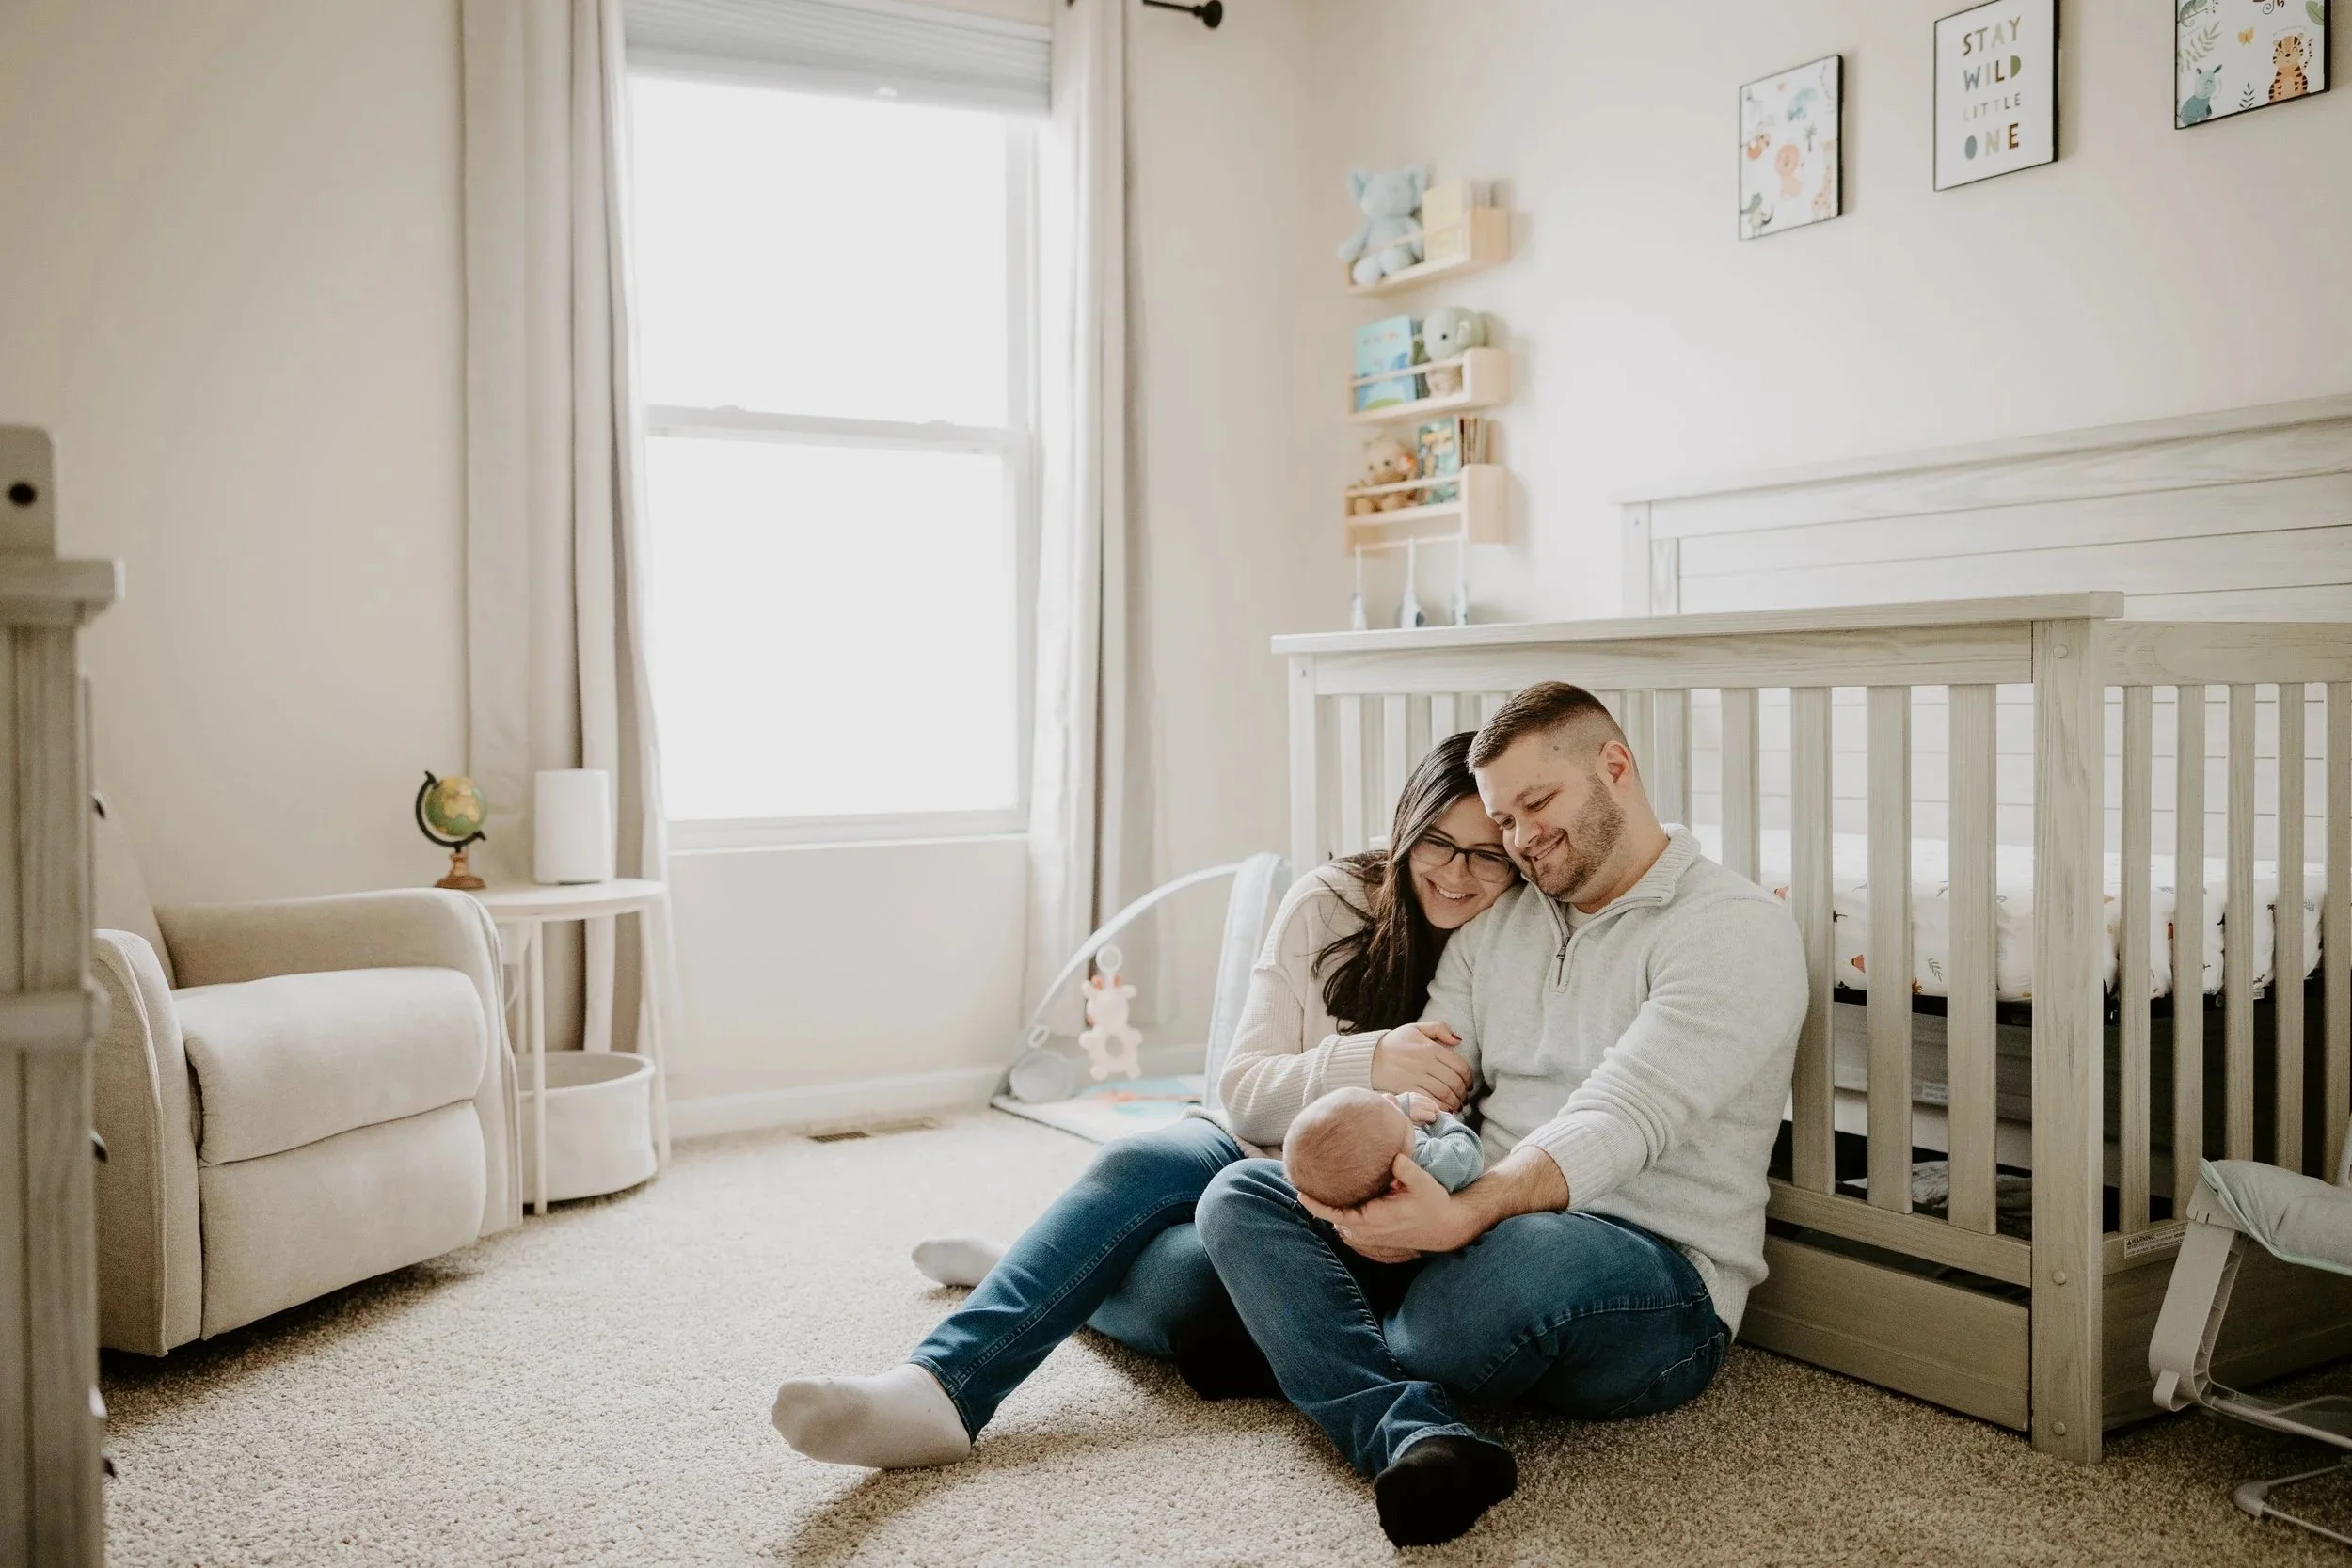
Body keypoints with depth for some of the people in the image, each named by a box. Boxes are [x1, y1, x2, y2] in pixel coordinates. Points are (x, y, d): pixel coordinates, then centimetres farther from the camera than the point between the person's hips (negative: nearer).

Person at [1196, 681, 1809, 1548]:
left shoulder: (1738, 928, -7)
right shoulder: (1496, 918, 16)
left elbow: (1619, 1120, -21)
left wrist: (1464, 1216, -35)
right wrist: (1383, 1175, -18)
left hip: (1658, 1287, -6)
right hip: (1479, 1232, 7)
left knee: (1523, 1256, -40)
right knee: (1240, 1195, -10)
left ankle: (1325, 1352, -7)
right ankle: (1415, 1438, -33)